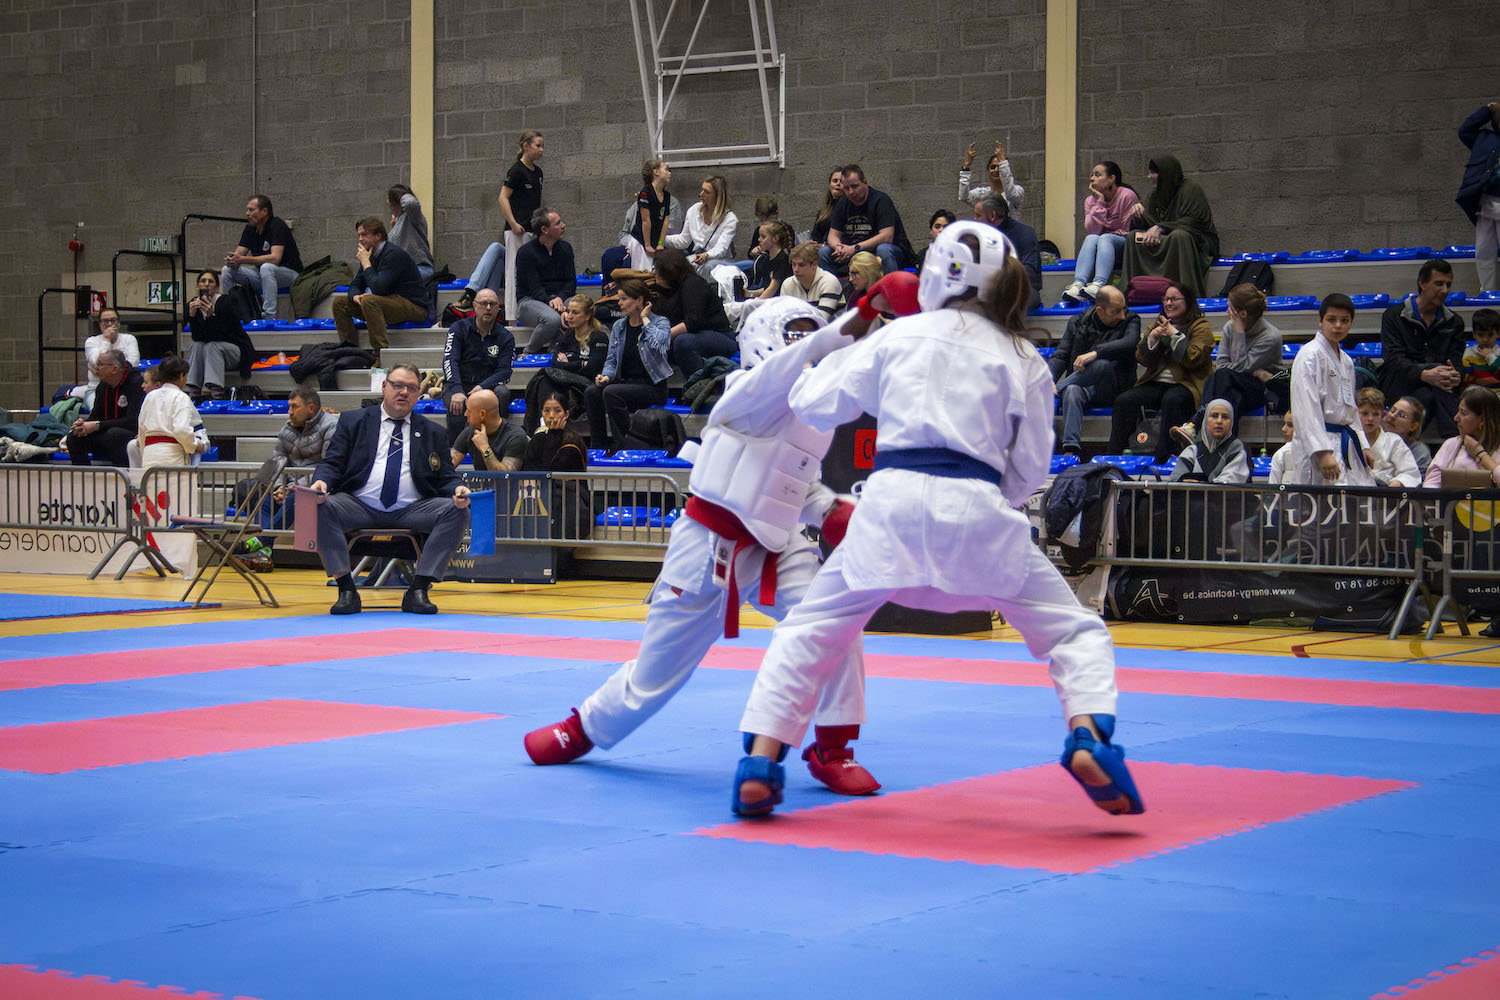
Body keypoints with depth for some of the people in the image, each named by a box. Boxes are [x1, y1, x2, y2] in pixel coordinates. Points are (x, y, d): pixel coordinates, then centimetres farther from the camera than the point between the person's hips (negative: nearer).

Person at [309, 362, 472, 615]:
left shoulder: (432, 432, 19)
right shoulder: (353, 421, 16)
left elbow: (445, 478, 13)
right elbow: (332, 463, 9)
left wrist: (458, 490, -12)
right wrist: (322, 481, -15)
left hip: (411, 509, 1)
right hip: (360, 507, -1)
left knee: (456, 511, -25)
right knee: (323, 507, -30)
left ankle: (418, 590, -21)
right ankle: (346, 590, -23)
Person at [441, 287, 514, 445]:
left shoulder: (505, 337, 7)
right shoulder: (459, 328, 3)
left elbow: (504, 371, -4)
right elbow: (449, 360, -10)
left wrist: (482, 387, -25)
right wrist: (457, 391, -29)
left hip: (487, 387, 1)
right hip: (456, 386, -1)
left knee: (503, 392, -33)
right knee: (457, 410, -35)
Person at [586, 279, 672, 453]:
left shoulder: (660, 322, -2)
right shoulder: (618, 326, 14)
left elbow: (657, 343, -25)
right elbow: (612, 359, 15)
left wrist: (644, 318, -11)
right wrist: (606, 376, -7)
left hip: (652, 387, -6)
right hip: (626, 383, 6)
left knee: (611, 392, -31)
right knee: (592, 391, -23)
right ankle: (597, 448, -19)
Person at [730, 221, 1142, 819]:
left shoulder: (899, 334, 11)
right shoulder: (1023, 360, 12)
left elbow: (814, 405, 16)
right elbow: (1030, 469, 12)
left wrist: (837, 354, 35)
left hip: (891, 501, 0)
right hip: (975, 510, 0)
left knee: (809, 630, 16)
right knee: (1073, 631, 12)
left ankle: (759, 767, 8)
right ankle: (1089, 738, -13)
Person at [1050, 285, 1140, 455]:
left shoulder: (1130, 320, 2)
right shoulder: (1078, 322, 8)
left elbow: (1129, 343, -19)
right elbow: (1060, 356, 4)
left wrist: (1095, 353, -32)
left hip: (1113, 389, -1)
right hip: (1083, 389, 1)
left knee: (1102, 365, -35)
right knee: (1071, 390, -36)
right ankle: (1071, 449, -49)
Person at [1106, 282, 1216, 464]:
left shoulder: (1200, 326, 2)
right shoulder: (1158, 324, 20)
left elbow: (1193, 360, -13)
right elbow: (1142, 359, 12)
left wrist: (1175, 335, -12)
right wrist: (1151, 338, -5)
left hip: (1186, 384, -5)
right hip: (1156, 383, 5)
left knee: (1171, 400, -39)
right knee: (1124, 400, -20)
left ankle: (1164, 458, -38)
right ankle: (1114, 454, -20)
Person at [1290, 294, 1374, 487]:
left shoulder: (1346, 360, 17)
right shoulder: (1310, 355, -10)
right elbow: (1307, 409, -17)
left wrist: (1363, 446, 16)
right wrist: (1323, 453, -23)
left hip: (1346, 443, 9)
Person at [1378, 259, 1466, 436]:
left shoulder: (1454, 322, 15)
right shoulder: (1394, 315, 1)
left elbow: (1456, 360, 3)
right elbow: (1393, 359, -12)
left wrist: (1457, 376, -25)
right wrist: (1424, 374, -32)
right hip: (1397, 385, -3)